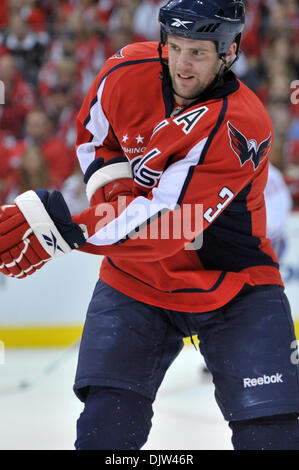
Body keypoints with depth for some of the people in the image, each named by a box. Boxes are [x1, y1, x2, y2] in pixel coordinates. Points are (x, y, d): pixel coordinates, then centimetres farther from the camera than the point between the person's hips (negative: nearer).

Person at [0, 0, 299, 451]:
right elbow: (93, 135, 12)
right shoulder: (130, 70, -10)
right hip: (136, 282, 3)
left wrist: (58, 223, -38)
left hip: (232, 287, -3)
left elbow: (164, 222, -33)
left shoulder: (240, 127, -27)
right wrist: (111, 185, -9)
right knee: (105, 428, -9)